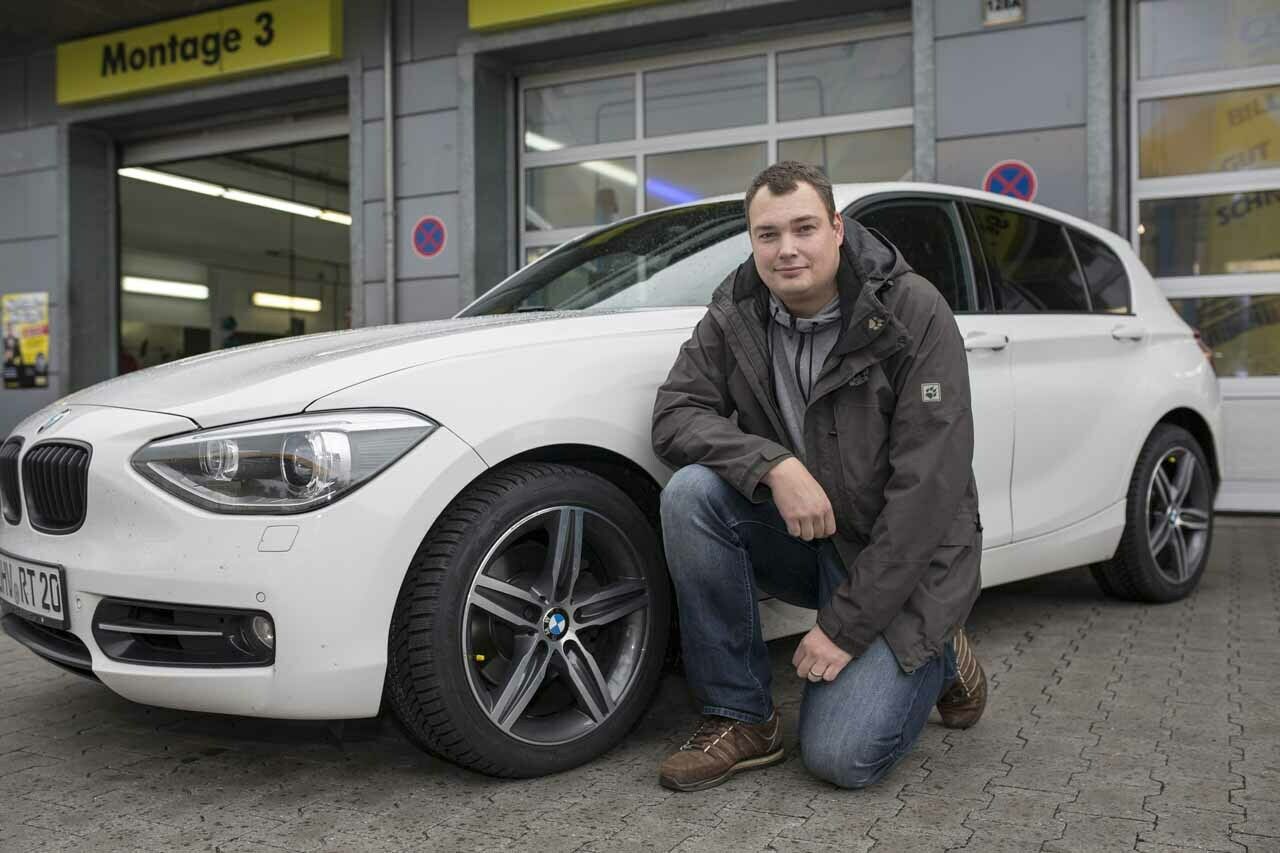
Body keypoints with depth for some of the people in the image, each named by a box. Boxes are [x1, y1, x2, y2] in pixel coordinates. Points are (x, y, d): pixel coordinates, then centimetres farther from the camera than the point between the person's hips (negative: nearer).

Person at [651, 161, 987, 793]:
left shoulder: (914, 313, -18)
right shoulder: (733, 315, -4)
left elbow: (927, 487, -21)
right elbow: (672, 415, -11)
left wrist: (845, 626, -21)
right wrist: (772, 466, -30)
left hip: (903, 556, -4)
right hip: (801, 534, 4)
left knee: (841, 755, -18)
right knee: (691, 492, -25)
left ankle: (938, 655, 15)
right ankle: (739, 718, -11)